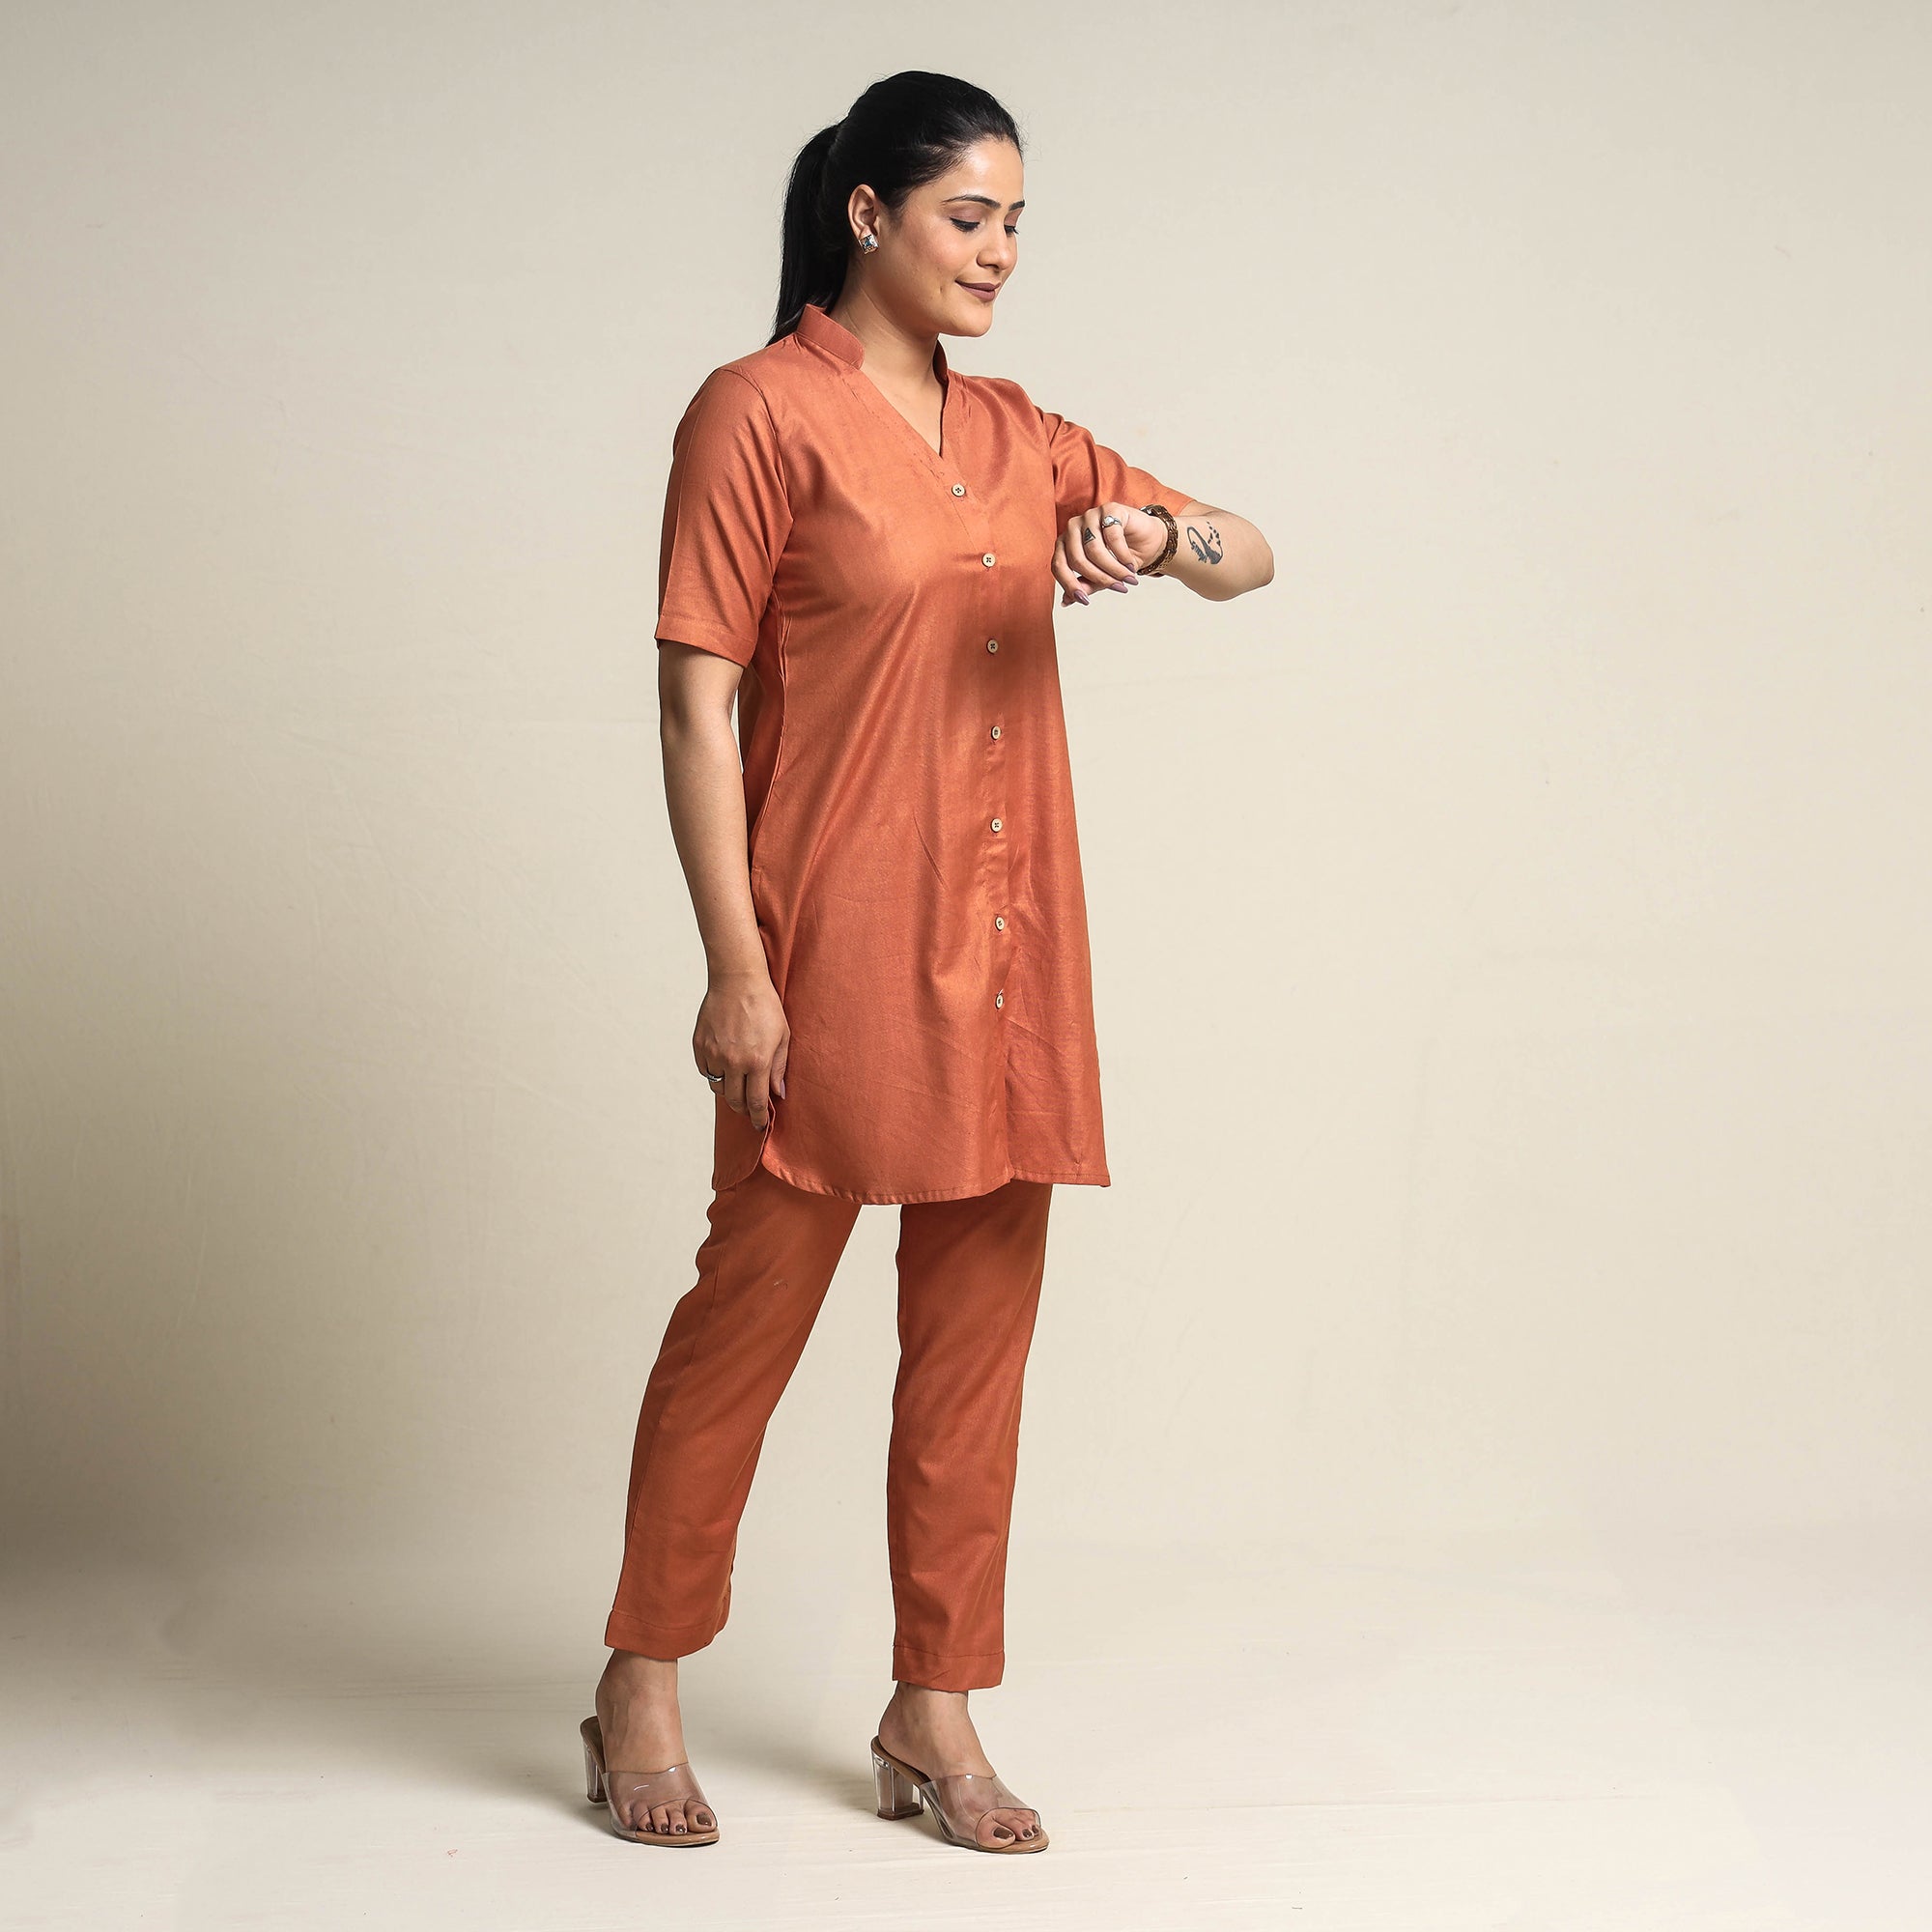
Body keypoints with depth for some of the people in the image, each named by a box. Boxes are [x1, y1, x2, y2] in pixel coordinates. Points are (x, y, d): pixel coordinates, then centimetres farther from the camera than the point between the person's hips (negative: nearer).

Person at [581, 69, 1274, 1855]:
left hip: (1006, 949, 6)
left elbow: (1254, 559, 13)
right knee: (755, 1301, 2)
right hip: (837, 941, -6)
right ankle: (644, 1691, 18)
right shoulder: (762, 412, -5)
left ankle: (934, 1715, 19)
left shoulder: (1018, 436, 14)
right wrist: (735, 965, -14)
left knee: (981, 1323, 8)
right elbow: (695, 700, -9)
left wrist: (1162, 534, -11)